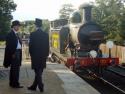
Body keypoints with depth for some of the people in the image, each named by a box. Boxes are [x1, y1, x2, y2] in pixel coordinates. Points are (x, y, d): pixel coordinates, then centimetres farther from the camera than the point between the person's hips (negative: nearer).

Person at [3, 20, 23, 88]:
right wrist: (12, 54, -18)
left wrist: (19, 53, 8)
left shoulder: (16, 34, 18)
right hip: (14, 53, -9)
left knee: (14, 69, 13)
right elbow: (8, 46, -13)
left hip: (18, 53, 9)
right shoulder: (10, 34, -8)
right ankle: (15, 83, -4)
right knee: (15, 68, -8)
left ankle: (12, 83, 20)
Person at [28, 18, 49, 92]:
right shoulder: (46, 34, -1)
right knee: (39, 72, 13)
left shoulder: (33, 34, -11)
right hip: (43, 56, 4)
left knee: (38, 72, 4)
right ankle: (34, 86, 23)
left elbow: (31, 45, -7)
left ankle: (41, 87, 0)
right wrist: (46, 55, 12)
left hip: (35, 56, -4)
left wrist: (31, 54, 8)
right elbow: (47, 46, 3)